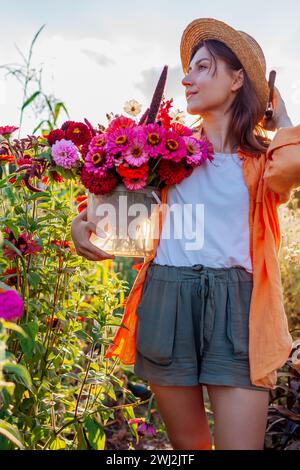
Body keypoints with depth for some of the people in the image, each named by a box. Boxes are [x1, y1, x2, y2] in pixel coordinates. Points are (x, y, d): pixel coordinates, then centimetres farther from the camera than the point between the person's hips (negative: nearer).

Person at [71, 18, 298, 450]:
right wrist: (81, 223, 0)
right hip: (167, 298, 3)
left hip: (235, 304, -2)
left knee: (240, 443, -3)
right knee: (187, 443, 14)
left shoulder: (263, 157, 5)